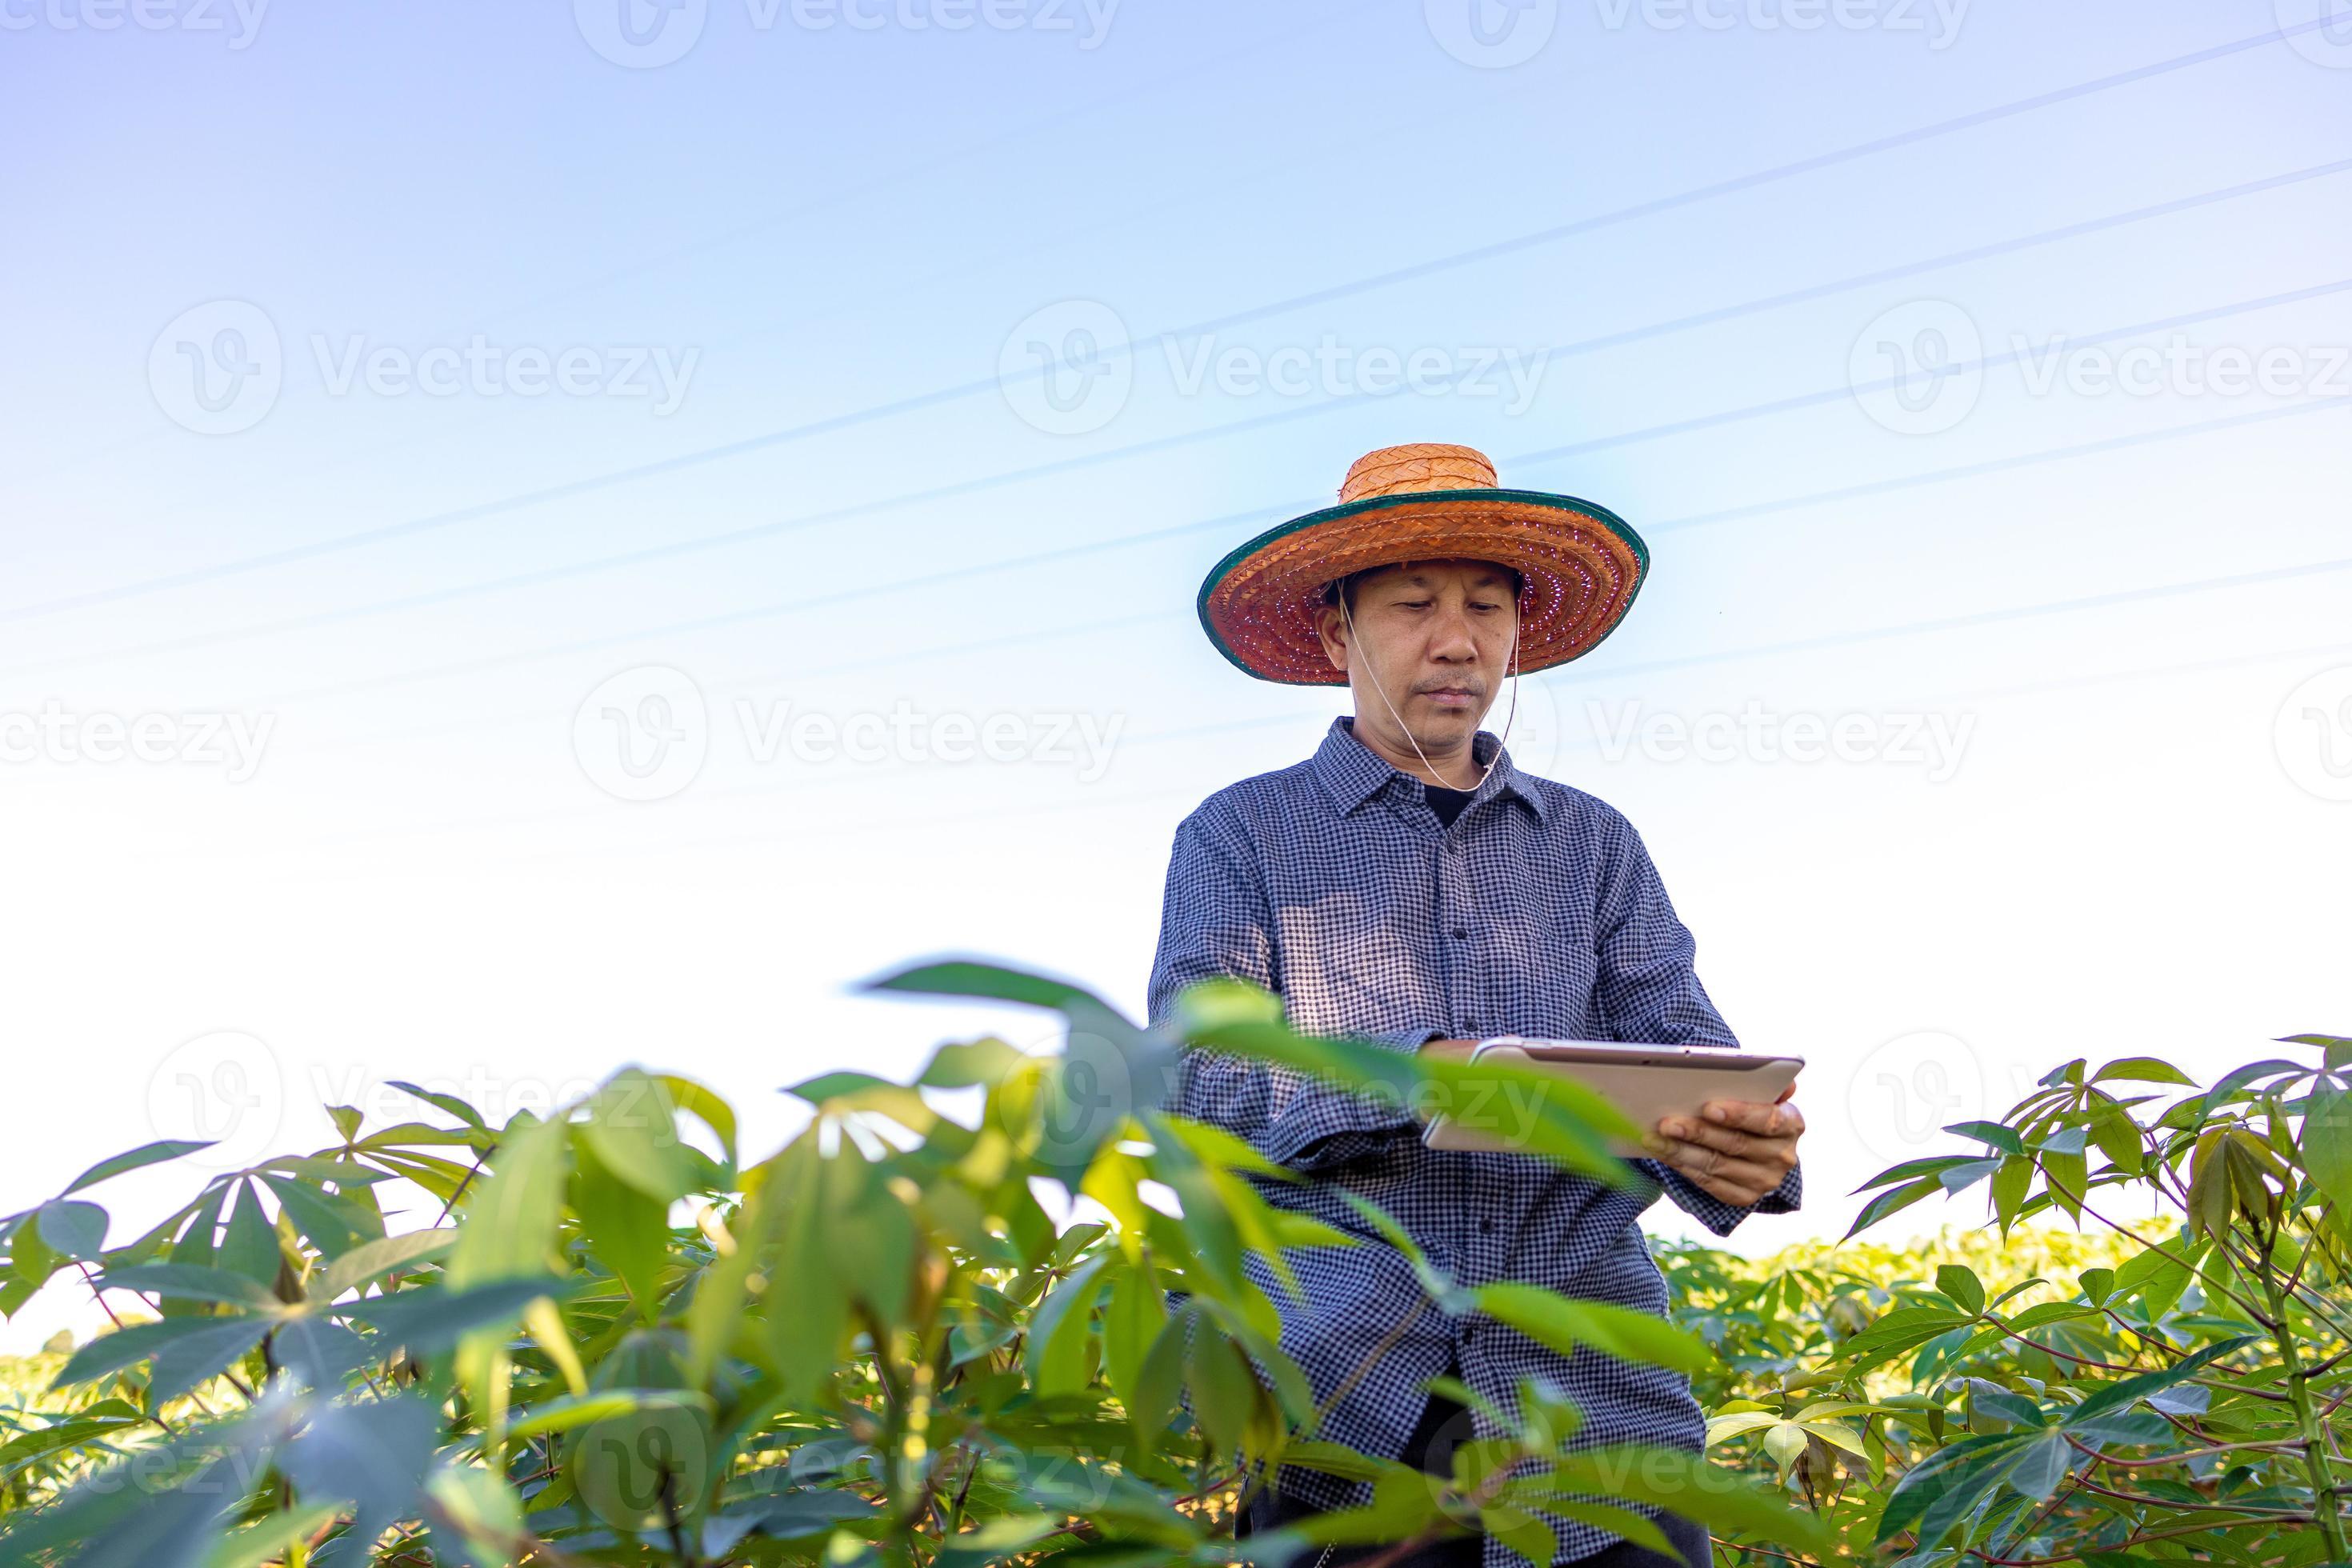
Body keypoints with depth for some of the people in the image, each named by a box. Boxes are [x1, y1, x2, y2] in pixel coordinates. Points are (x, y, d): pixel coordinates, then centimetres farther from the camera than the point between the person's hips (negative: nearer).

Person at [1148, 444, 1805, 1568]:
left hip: (1594, 1395, 2)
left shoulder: (1594, 843, 14)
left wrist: (1744, 1146, -19)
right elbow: (1197, 1080, -7)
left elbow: (1681, 1047, 4)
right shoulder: (1239, 836, 5)